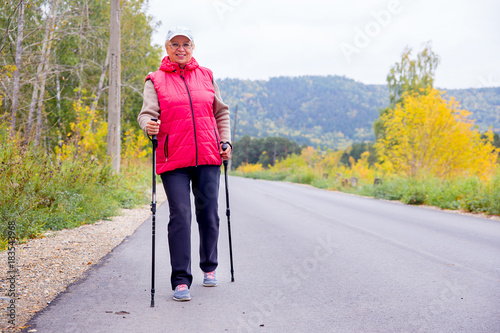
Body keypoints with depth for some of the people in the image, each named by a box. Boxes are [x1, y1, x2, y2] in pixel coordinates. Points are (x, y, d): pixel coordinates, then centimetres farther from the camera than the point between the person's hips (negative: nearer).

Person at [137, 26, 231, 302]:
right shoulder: (155, 80, 6)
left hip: (208, 157, 3)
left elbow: (221, 112, 20)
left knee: (208, 214, 8)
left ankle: (209, 267, 30)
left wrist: (225, 140, 9)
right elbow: (147, 112, -6)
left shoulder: (206, 76, 14)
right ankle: (181, 280, -2)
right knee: (180, 215, -8)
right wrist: (149, 124, -28)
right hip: (174, 160, -3)